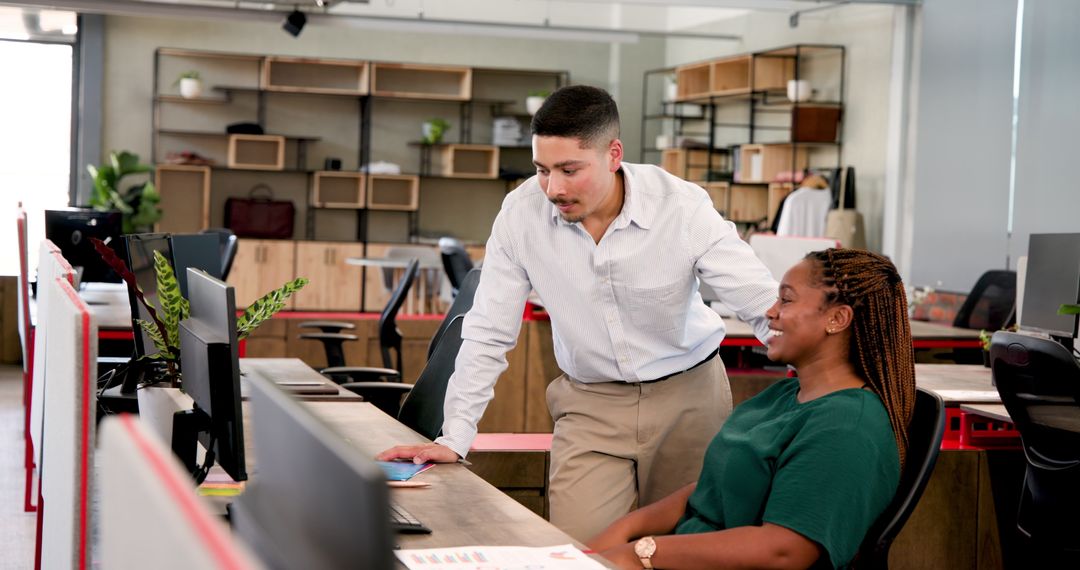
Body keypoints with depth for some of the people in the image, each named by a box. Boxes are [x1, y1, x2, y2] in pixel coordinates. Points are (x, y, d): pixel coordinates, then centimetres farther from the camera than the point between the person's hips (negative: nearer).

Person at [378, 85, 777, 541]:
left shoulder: (683, 208, -19)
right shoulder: (521, 213, -15)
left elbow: (769, 308, -17)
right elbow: (488, 334, -7)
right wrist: (454, 438, -11)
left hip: (688, 393, 0)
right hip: (591, 404, 0)